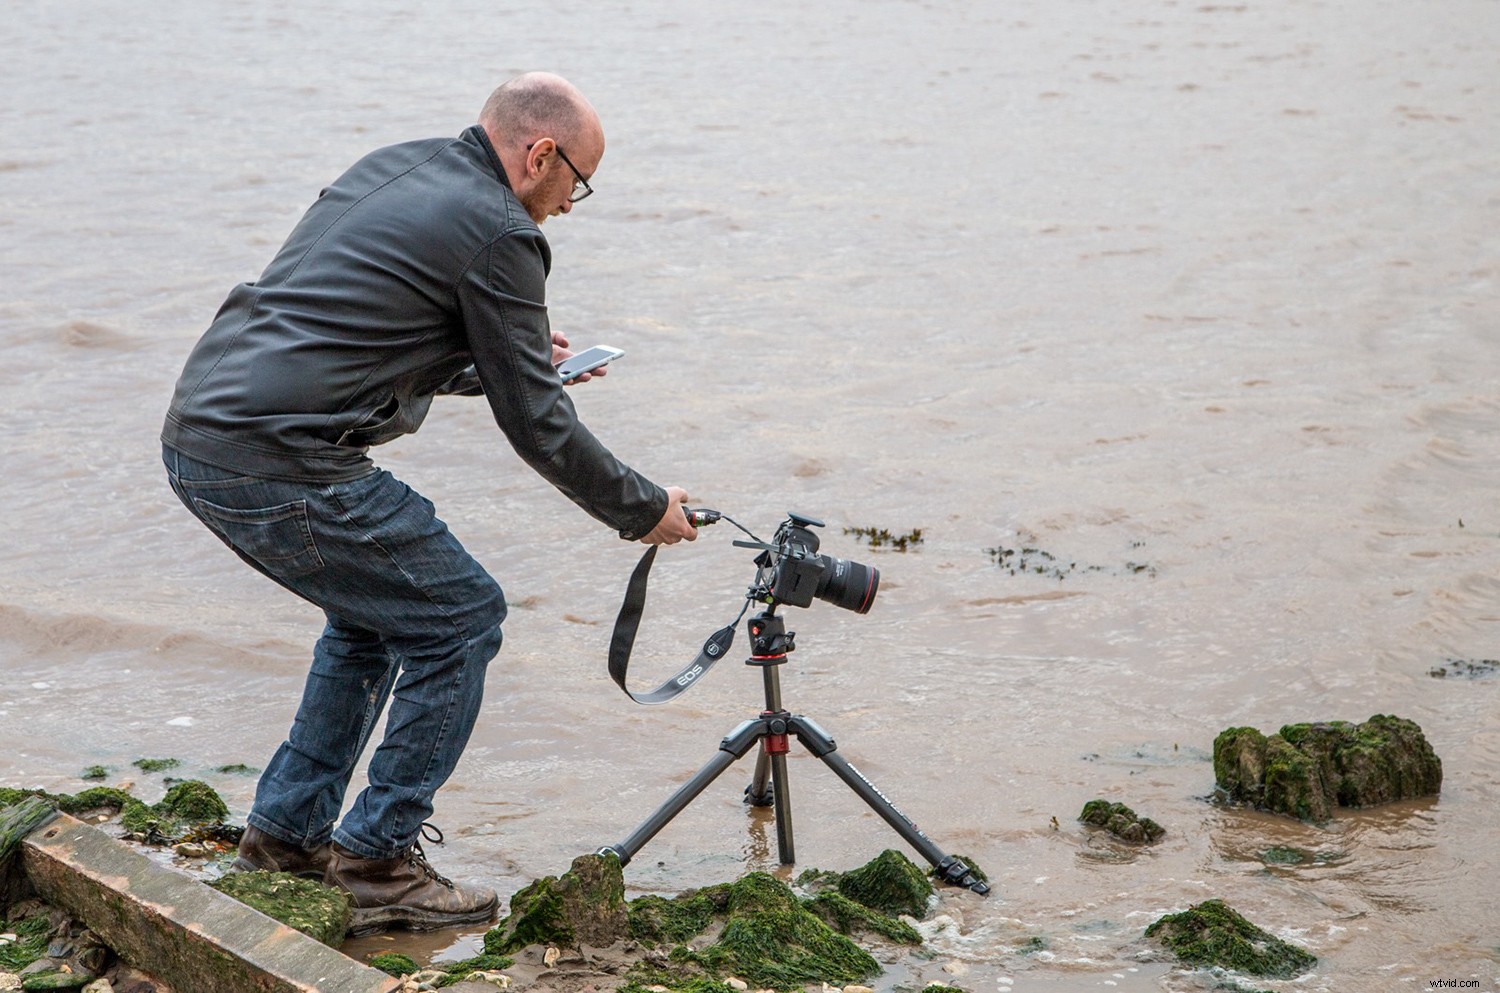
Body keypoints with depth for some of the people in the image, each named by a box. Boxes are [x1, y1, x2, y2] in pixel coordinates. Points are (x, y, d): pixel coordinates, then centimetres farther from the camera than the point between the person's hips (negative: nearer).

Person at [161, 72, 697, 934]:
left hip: (195, 440, 9)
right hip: (282, 465, -9)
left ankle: (287, 834, 30)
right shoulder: (498, 233, -6)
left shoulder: (391, 169, 20)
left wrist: (514, 358, 34)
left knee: (375, 612, 26)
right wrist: (644, 510, 10)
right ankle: (377, 864, 7)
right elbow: (537, 426, -3)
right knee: (460, 618, 4)